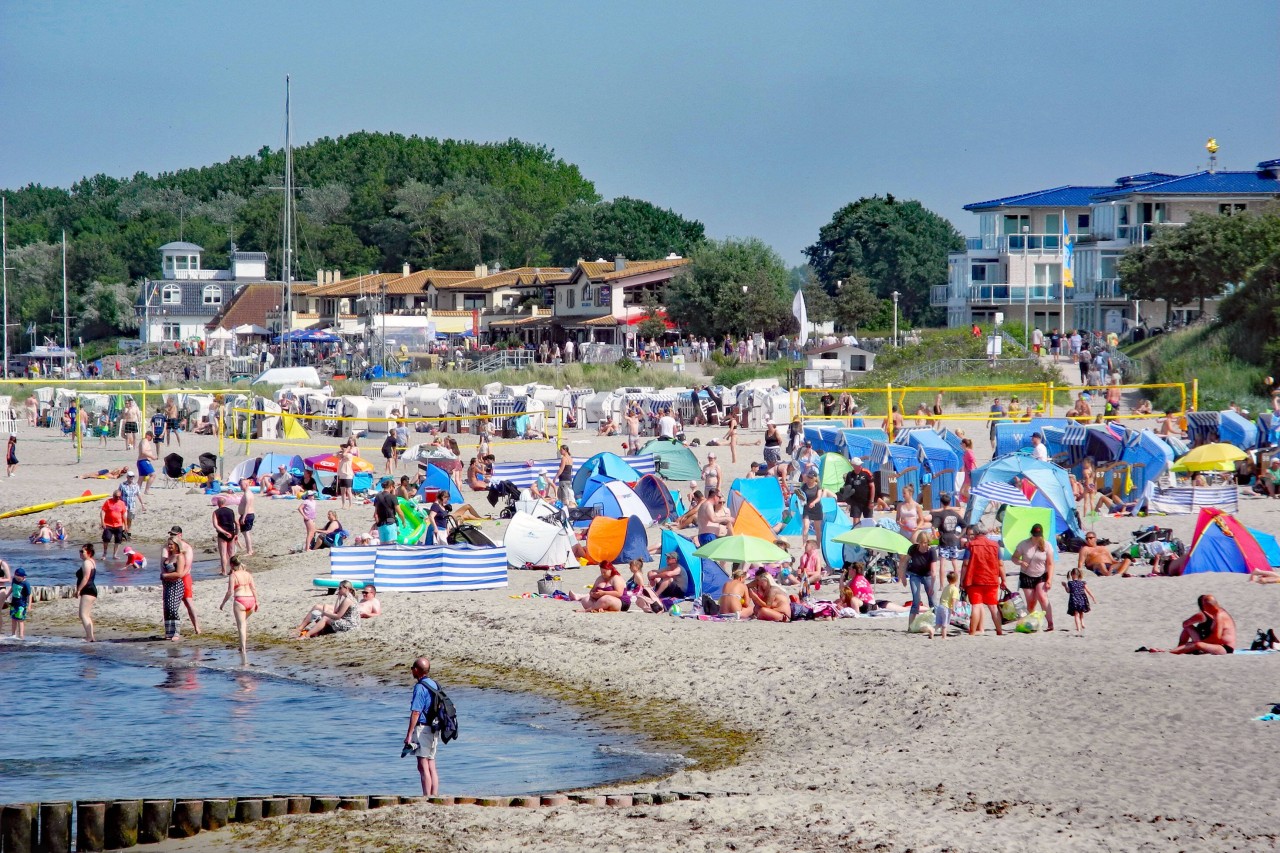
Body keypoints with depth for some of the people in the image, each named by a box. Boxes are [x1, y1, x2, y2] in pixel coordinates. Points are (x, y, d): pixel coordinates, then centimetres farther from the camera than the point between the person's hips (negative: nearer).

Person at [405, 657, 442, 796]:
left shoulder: (420, 687, -13)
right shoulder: (434, 685, 13)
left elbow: (415, 712, -18)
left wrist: (409, 734, -16)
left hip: (423, 728, -9)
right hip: (434, 730, 9)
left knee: (423, 767, -8)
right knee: (431, 767, 11)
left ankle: (427, 797, -11)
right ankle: (434, 796, 11)